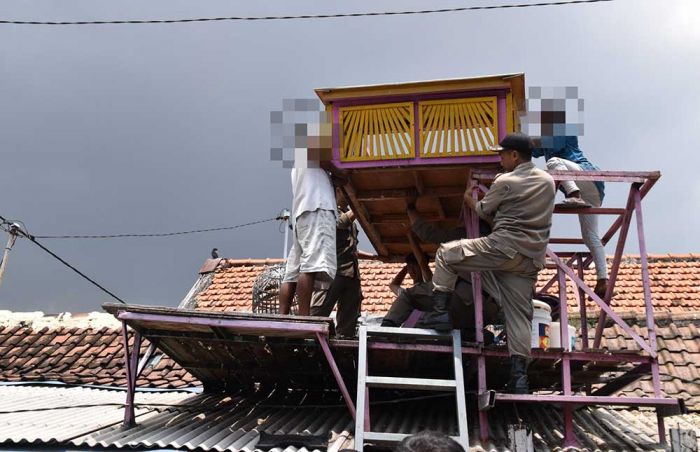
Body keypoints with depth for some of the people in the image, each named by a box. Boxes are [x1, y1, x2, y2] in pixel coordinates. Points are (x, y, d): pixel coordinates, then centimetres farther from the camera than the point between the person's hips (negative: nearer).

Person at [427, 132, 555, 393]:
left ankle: (440, 312, 1)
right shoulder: (548, 181, 17)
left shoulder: (505, 181, -4)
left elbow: (484, 212, 9)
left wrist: (469, 200, 29)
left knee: (446, 254, 6)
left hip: (504, 247, -7)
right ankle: (519, 375, 0)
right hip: (532, 259, 7)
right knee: (519, 314, 6)